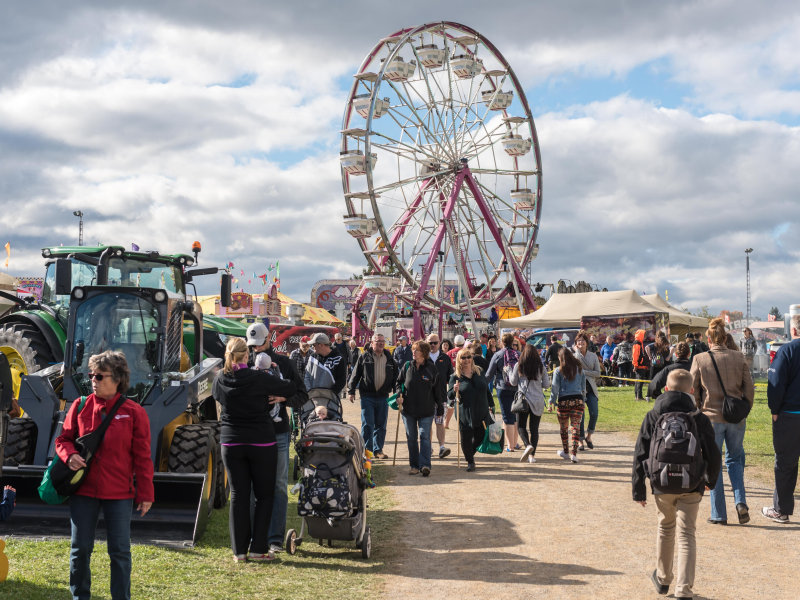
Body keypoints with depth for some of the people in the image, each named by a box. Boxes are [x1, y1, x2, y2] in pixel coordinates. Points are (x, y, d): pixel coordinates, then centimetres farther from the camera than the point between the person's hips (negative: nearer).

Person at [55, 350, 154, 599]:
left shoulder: (134, 412, -4)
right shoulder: (80, 406, 2)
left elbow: (142, 457, -2)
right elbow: (63, 439, 11)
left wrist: (145, 494, -2)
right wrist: (69, 455, -12)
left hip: (119, 494, -2)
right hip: (83, 490, 2)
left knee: (120, 550, 4)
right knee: (80, 548, 11)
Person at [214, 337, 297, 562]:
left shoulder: (220, 380, -2)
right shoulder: (260, 379, -12)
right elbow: (292, 388, -4)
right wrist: (280, 396, 14)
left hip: (231, 444, 3)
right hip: (261, 443, -3)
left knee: (238, 495, 9)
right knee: (264, 495, 8)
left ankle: (239, 550, 10)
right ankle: (258, 549, 6)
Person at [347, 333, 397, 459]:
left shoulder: (389, 358, 11)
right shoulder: (364, 357, 1)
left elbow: (395, 377, 16)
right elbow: (355, 374, 3)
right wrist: (351, 391, -1)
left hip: (383, 397, 3)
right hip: (367, 396, -3)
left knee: (381, 425, 8)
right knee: (367, 424, -5)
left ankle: (378, 450, 17)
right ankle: (366, 450, 3)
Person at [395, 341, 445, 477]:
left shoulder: (431, 368, -2)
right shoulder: (407, 366, 3)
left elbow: (437, 389, 4)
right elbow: (399, 382, 13)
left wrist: (440, 407, 6)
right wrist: (399, 395, -6)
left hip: (426, 410, -3)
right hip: (408, 408, 3)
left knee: (424, 436, -8)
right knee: (411, 438, 7)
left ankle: (425, 465, -10)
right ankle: (414, 465, 15)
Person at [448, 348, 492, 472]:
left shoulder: (479, 373, 9)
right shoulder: (455, 377, -1)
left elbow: (487, 391, 18)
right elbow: (449, 396, -1)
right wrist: (455, 390, -22)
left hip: (481, 413, 3)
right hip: (465, 414, -3)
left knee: (480, 437, 9)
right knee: (466, 439, -2)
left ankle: (471, 453, 38)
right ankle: (470, 462, 18)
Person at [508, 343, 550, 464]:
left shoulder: (519, 366, -4)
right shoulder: (541, 367, 1)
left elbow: (513, 382, 5)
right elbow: (547, 384, 5)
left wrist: (509, 371, 21)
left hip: (523, 399, -2)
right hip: (538, 401, 2)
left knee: (521, 426, 6)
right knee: (534, 428, 8)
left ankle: (528, 445, -21)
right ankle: (532, 455, 6)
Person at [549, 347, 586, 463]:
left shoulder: (558, 370, -1)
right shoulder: (579, 369, 8)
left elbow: (555, 388, -3)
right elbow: (583, 387, 13)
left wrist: (552, 401, 3)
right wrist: (583, 399, 21)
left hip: (563, 401, -2)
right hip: (578, 400, 2)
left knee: (563, 428, 13)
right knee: (575, 427, 1)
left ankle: (565, 451, 25)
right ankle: (574, 453, -7)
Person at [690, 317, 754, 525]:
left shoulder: (700, 359, -7)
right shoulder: (738, 357, -1)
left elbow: (692, 390, -3)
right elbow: (749, 387, 1)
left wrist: (697, 411, 11)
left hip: (711, 417, -2)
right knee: (734, 459, 19)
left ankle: (719, 514, 9)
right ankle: (740, 502, 0)